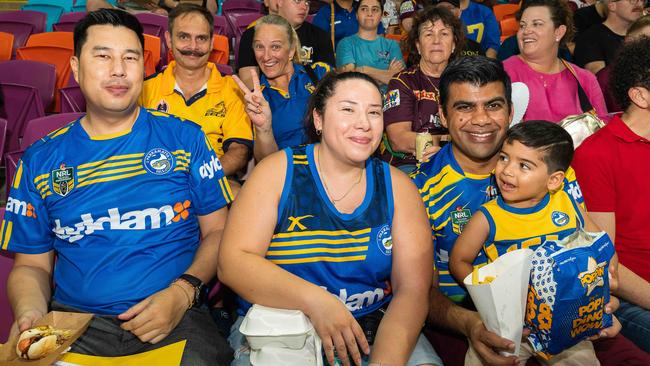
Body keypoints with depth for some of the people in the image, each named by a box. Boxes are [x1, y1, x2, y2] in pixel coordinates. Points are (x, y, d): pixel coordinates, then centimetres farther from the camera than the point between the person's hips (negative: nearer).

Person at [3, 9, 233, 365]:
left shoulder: (185, 138, 4)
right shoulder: (39, 161, 8)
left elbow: (218, 231, 4)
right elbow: (31, 264, 12)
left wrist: (183, 291, -12)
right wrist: (29, 312, -10)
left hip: (176, 321, -1)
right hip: (74, 323, 1)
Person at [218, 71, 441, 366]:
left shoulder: (396, 186, 2)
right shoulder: (278, 171, -2)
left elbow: (412, 290, -5)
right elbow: (232, 262, -11)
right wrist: (314, 301, -23)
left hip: (376, 329, 2)